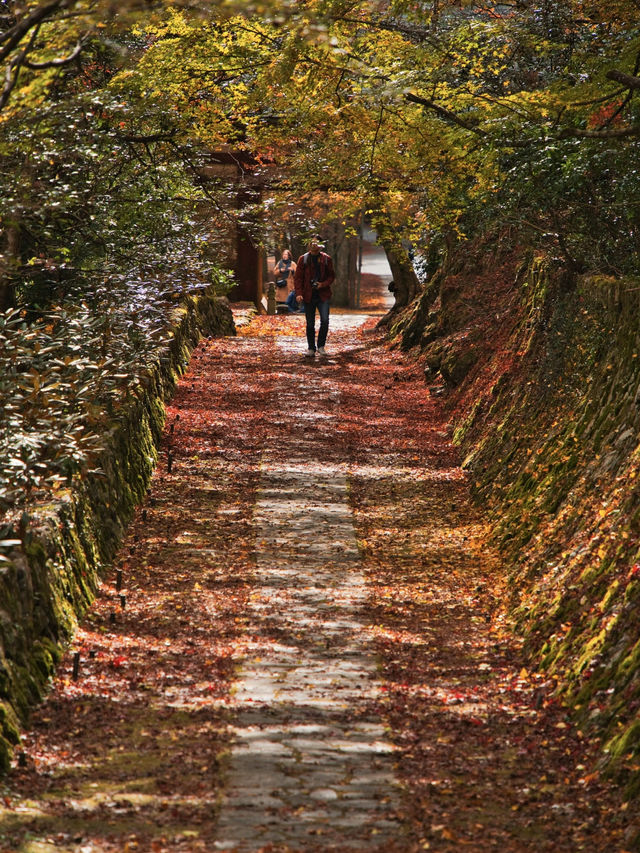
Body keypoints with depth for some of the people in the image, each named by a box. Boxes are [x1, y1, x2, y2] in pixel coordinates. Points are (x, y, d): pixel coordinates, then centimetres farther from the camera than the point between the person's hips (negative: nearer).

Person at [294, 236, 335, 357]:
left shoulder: (326, 259, 4)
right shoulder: (303, 259, 3)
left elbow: (331, 276, 9)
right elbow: (298, 277, 2)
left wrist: (323, 284, -11)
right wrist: (299, 293, -10)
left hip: (323, 295, -1)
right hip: (308, 296, 1)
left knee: (325, 320, -14)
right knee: (310, 324, 4)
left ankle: (321, 346, 2)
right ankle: (311, 349, 14)